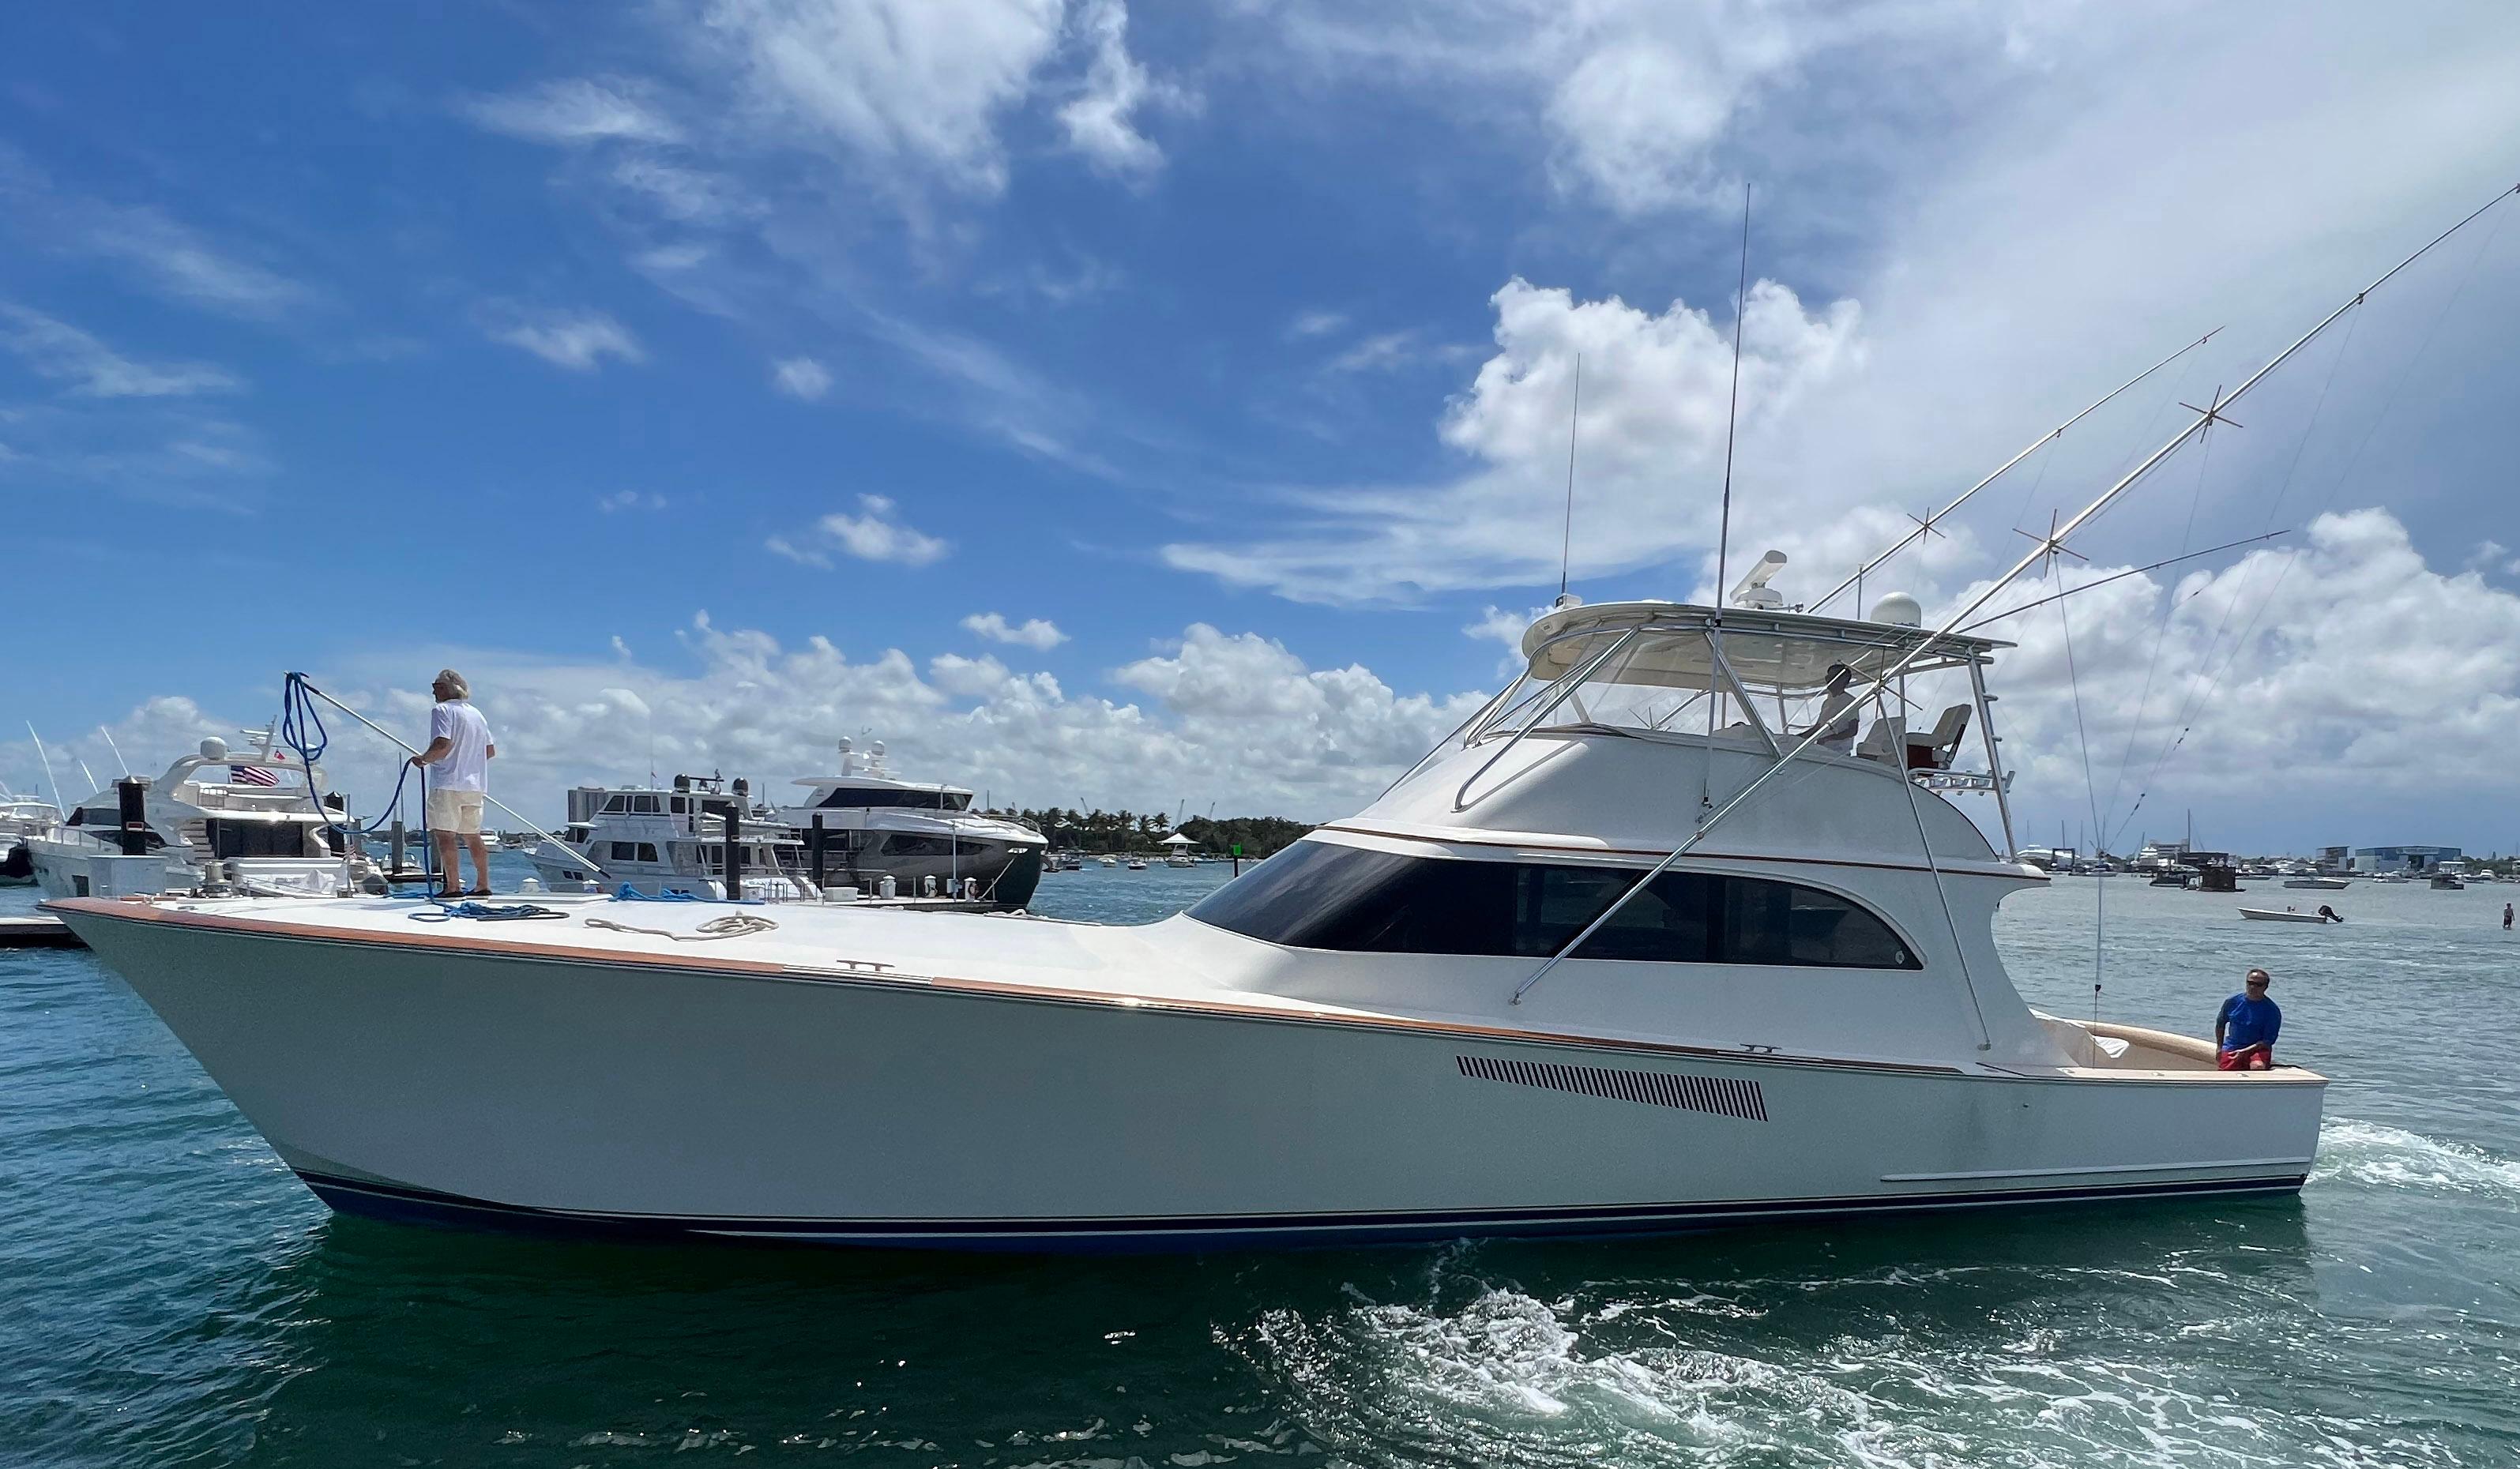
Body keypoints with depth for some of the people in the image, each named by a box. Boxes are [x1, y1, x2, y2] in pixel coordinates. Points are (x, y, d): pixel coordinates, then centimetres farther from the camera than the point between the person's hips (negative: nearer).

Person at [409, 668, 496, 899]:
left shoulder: (443, 710, -6)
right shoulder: (477, 713, 18)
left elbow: (443, 744, -19)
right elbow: (490, 750, 20)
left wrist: (423, 759, -4)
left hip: (448, 783, -8)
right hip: (475, 785, 8)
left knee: (445, 834, -6)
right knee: (472, 835, 13)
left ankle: (453, 886, -11)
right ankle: (483, 885, 13)